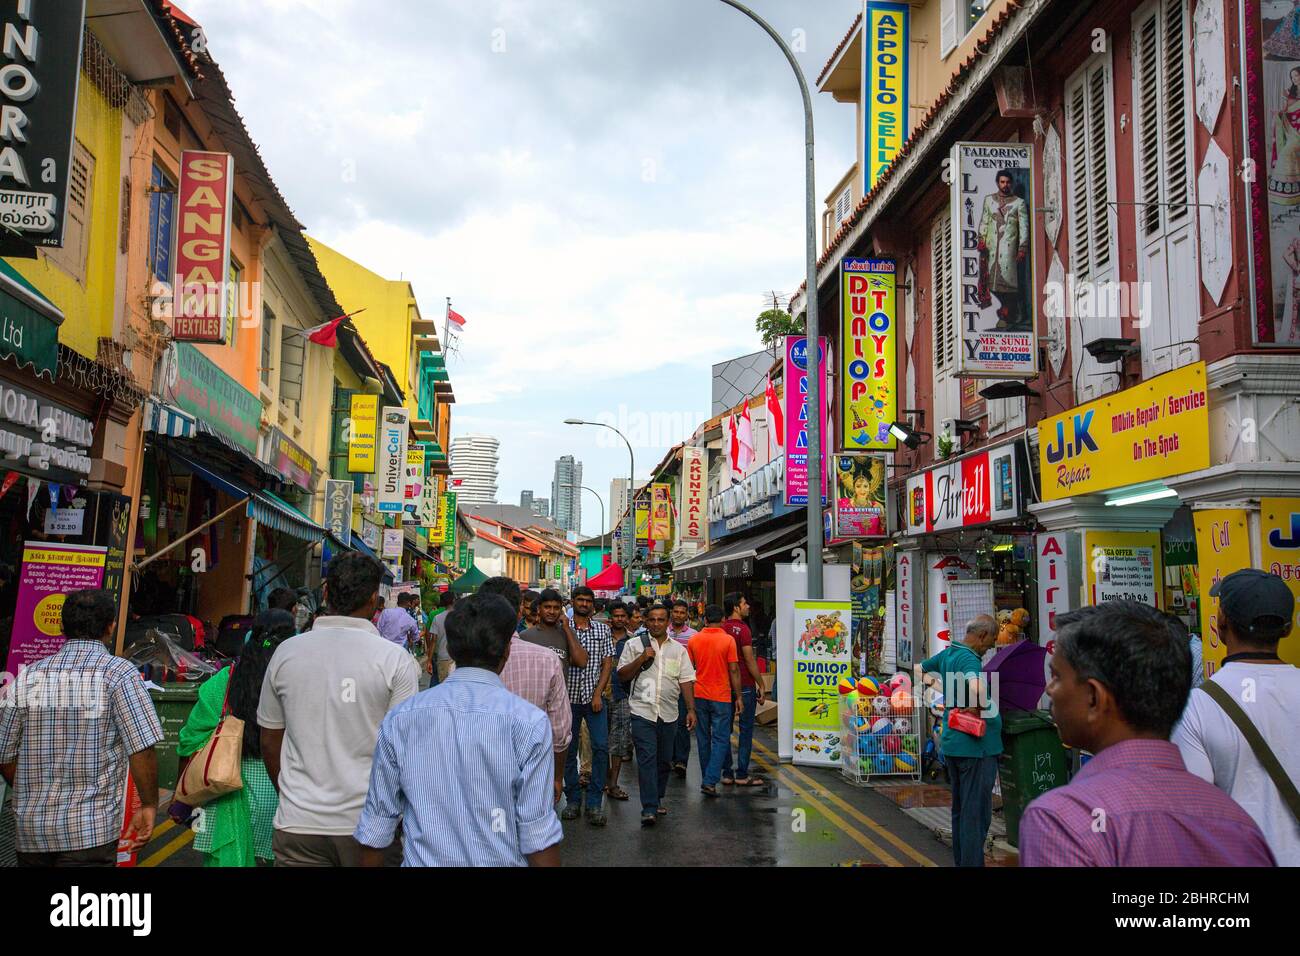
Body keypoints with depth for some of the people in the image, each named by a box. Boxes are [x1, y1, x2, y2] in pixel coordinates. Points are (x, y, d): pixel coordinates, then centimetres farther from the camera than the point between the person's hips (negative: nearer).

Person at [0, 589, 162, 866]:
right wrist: (149, 806, -3)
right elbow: (142, 749, -15)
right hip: (90, 829, -5)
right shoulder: (119, 672, -9)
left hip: (31, 827, 5)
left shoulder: (28, 677, 5)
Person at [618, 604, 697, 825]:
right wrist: (641, 659, -11)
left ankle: (657, 800, 27)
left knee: (664, 760, 11)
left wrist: (691, 709, 0)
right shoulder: (634, 644, 5)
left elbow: (686, 681, 9)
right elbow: (622, 676, 2)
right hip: (642, 711, -3)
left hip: (668, 713, 3)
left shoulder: (679, 649, 12)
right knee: (647, 759, -11)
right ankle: (649, 809, -12)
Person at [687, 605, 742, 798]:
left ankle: (706, 778, 22)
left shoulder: (694, 640, 1)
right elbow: (734, 670, -9)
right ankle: (710, 781, -9)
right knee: (720, 739, 1)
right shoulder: (728, 640, -9)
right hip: (721, 696, -3)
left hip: (699, 695, 3)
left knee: (703, 738, 14)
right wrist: (738, 696, -1)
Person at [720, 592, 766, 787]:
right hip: (744, 686, -6)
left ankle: (726, 774, 13)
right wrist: (761, 686, -8)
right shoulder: (742, 628, -13)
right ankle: (742, 775, 3)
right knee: (745, 730, 1)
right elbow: (750, 660, -15)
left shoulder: (721, 629, 6)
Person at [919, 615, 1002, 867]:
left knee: (959, 809, 18)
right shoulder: (969, 658, -18)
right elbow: (978, 688, -38)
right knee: (976, 814, -2)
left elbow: (920, 669, 27)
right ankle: (972, 861, 1)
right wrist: (978, 709, -20)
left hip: (952, 744, 9)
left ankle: (960, 860, 27)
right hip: (976, 745, -9)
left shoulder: (947, 653, 9)